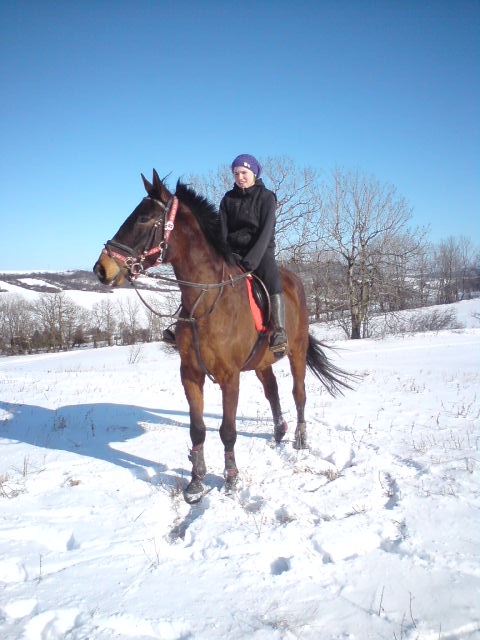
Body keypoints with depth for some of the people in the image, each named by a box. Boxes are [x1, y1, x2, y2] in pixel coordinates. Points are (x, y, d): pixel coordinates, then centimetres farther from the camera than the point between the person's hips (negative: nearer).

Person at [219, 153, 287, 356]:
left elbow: (266, 231, -12)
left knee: (271, 276, -32)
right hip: (233, 252, 4)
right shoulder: (228, 199, 10)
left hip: (260, 252, -4)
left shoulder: (266, 197, 0)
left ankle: (279, 334, -38)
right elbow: (222, 231, 5)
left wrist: (253, 258, -25)